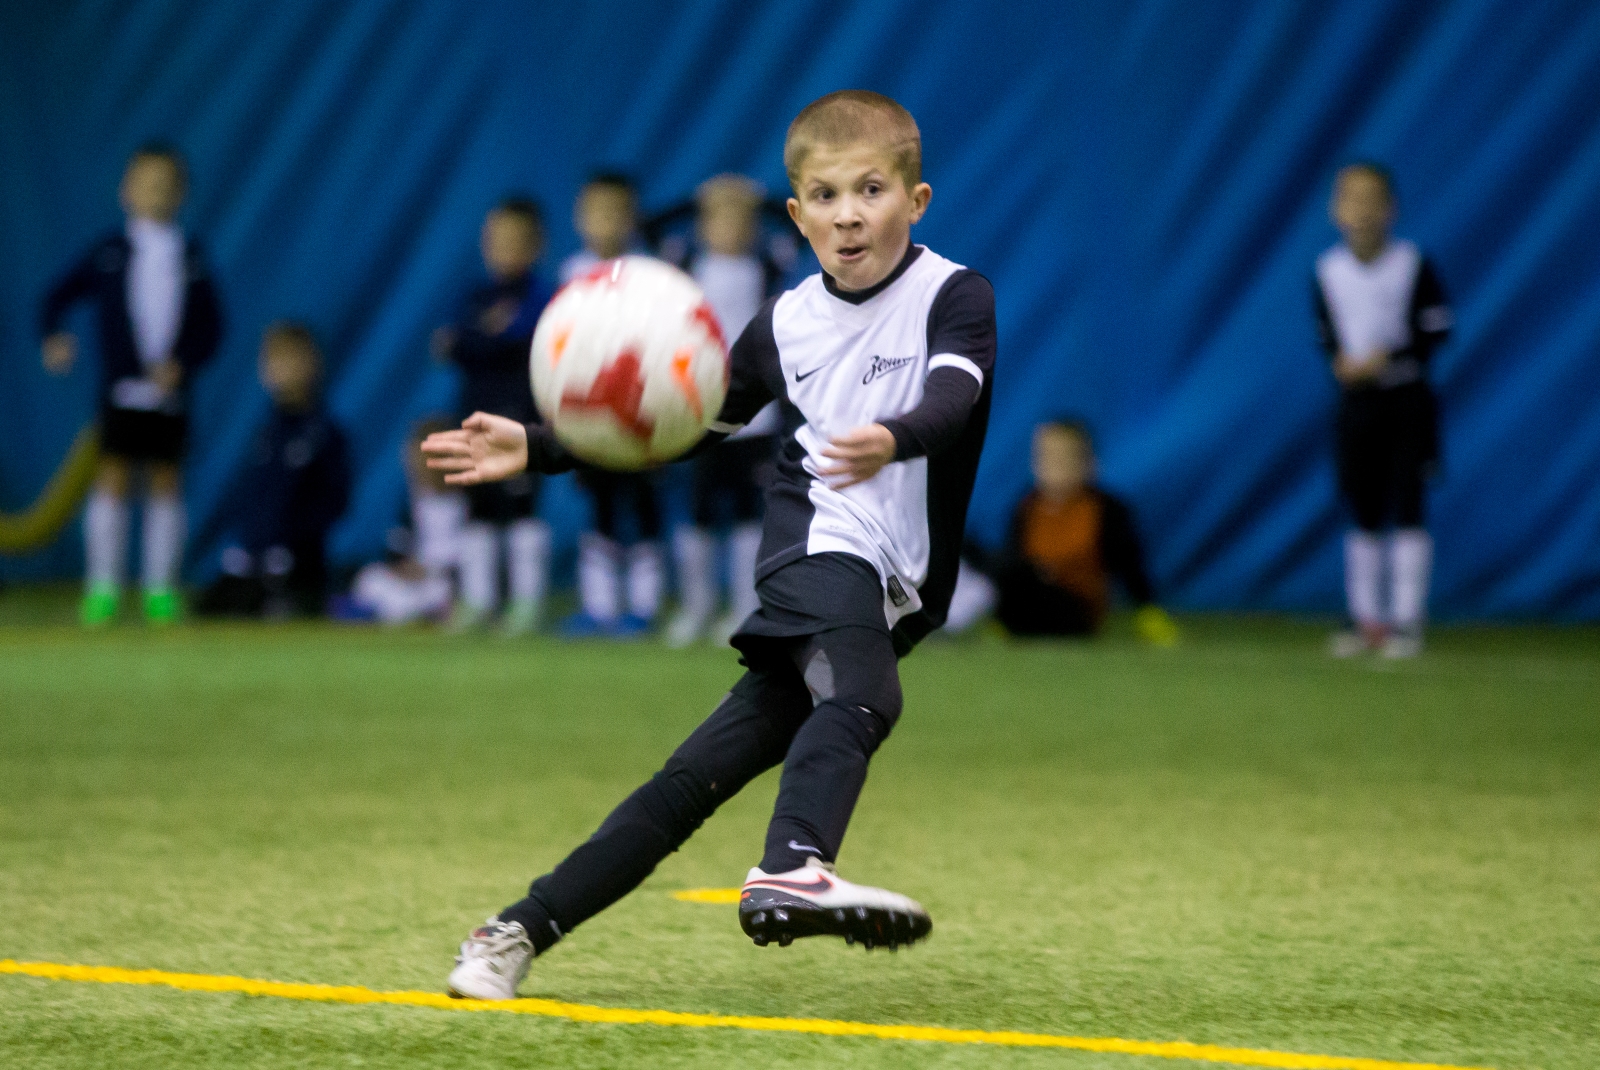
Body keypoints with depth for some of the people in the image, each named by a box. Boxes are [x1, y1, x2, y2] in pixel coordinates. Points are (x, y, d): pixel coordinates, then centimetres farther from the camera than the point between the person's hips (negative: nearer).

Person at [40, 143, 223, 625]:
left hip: (170, 394, 1)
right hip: (120, 387, -1)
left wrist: (183, 364, -11)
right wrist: (55, 336, -16)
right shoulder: (109, 254, 0)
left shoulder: (192, 256, 4)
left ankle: (160, 589, 11)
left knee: (166, 482, 4)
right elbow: (60, 295, 2)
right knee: (112, 477, -5)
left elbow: (211, 326, 4)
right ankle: (103, 589, 0)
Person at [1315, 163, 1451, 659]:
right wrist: (1340, 362, -13)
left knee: (1407, 507, -4)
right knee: (1364, 511, 8)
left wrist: (1389, 359, -20)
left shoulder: (1413, 265, -9)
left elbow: (1436, 331, -8)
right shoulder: (1329, 271, 1)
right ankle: (1367, 618, 15)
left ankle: (1407, 619, 0)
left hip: (1407, 398, -3)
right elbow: (1326, 336, 8)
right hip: (1356, 399, 3)